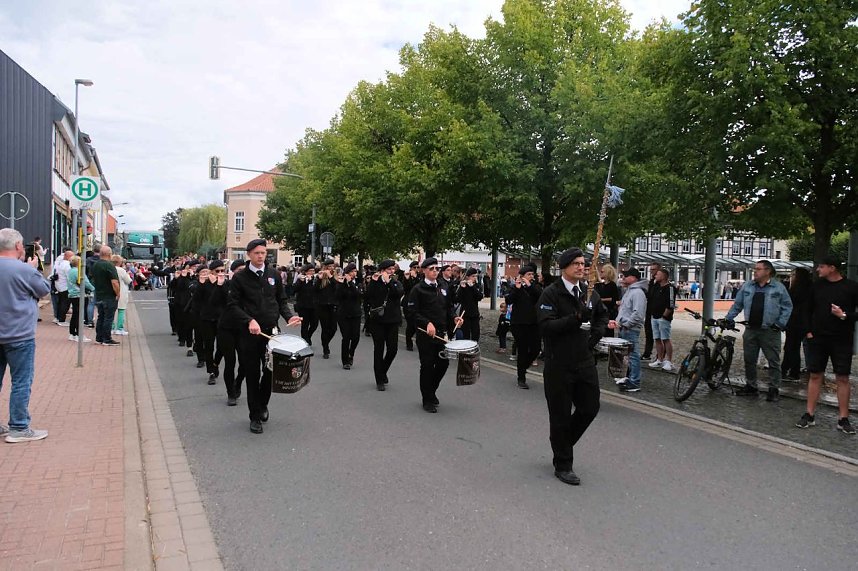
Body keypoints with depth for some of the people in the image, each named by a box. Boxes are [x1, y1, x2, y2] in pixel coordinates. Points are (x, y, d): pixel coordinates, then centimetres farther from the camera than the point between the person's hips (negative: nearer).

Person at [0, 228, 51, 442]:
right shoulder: (24, 270, -18)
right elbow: (45, 289, -3)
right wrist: (33, 269, 8)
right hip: (18, 335, -7)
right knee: (21, 382, 0)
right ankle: (18, 428, 4)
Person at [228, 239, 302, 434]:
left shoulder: (274, 275, 8)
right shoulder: (240, 277, -2)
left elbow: (281, 301, 14)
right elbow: (233, 305, -6)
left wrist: (289, 317, -5)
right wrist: (249, 321, -22)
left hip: (271, 330, 3)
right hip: (249, 333, -3)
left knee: (271, 371, 8)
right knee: (252, 375, 4)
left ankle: (262, 404, 34)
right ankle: (255, 416, 16)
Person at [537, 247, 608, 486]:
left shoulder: (589, 292, 7)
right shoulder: (551, 294, -12)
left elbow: (603, 314, 25)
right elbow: (546, 327, -22)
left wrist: (596, 334, 7)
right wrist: (576, 317, -29)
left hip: (585, 362, 6)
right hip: (559, 365, -6)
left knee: (590, 408, 11)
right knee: (560, 416, 4)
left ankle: (562, 443, 36)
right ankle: (562, 466, 19)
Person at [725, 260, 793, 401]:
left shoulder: (778, 287, -1)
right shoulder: (747, 286, 7)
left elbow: (787, 307, 2)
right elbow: (737, 304, 11)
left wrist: (780, 324, -6)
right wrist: (727, 319, 5)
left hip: (770, 331, -4)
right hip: (750, 330, 4)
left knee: (773, 361, 2)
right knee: (749, 360, 10)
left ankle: (774, 389, 10)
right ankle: (751, 386, 21)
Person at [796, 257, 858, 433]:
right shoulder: (817, 286, 6)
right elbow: (809, 310, 13)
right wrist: (808, 330, 5)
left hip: (841, 340, -3)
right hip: (818, 339, 3)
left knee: (842, 378, 2)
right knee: (815, 376, 5)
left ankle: (843, 419, 10)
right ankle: (809, 415, 10)